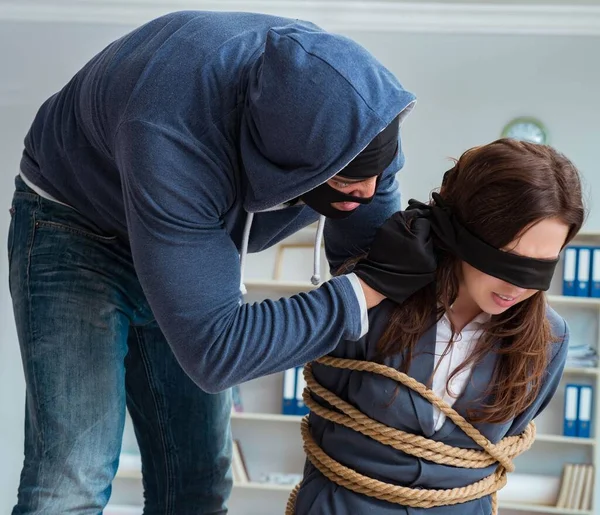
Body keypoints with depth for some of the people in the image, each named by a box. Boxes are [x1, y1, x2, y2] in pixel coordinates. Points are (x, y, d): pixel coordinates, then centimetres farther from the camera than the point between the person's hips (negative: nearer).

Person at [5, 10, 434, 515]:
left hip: (188, 251, 6)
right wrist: (364, 292, -36)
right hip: (76, 228, -5)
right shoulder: (170, 139, -42)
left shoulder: (360, 106, -23)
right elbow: (213, 349, -40)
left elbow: (364, 246, -5)